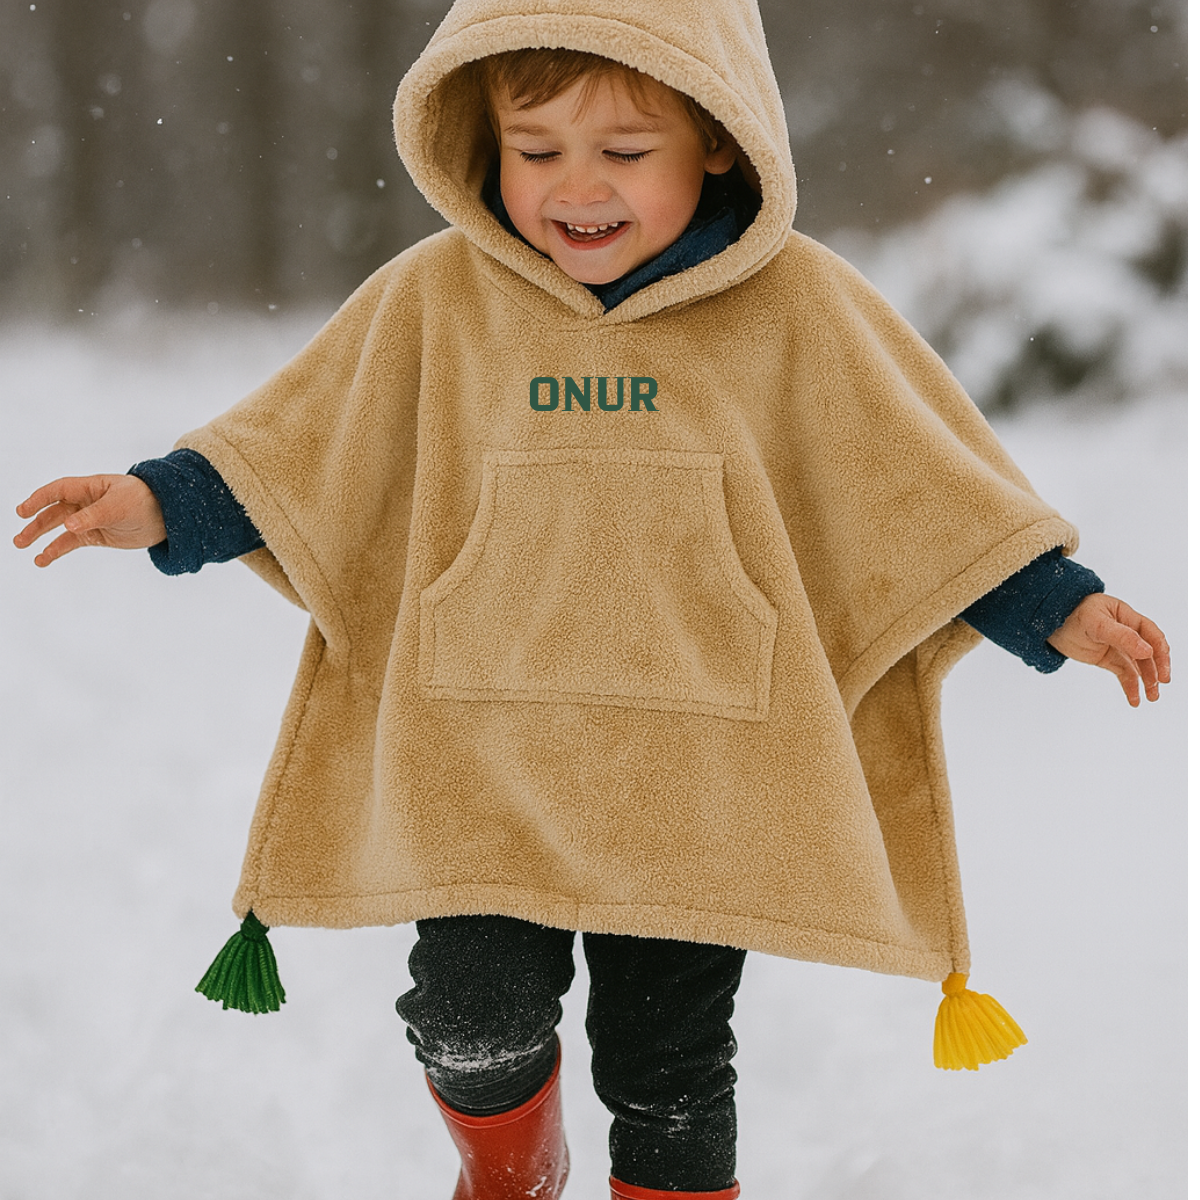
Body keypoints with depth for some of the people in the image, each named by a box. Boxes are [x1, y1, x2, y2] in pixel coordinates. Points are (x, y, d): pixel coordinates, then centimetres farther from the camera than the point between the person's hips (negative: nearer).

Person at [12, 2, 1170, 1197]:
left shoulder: (796, 306, -6)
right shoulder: (438, 297, -2)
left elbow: (932, 480, 1)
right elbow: (302, 443, 8)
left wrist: (1059, 608, -3)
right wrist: (161, 504, -1)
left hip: (698, 785, -1)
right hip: (480, 767, 1)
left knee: (667, 1070, 9)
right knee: (472, 1027, 6)